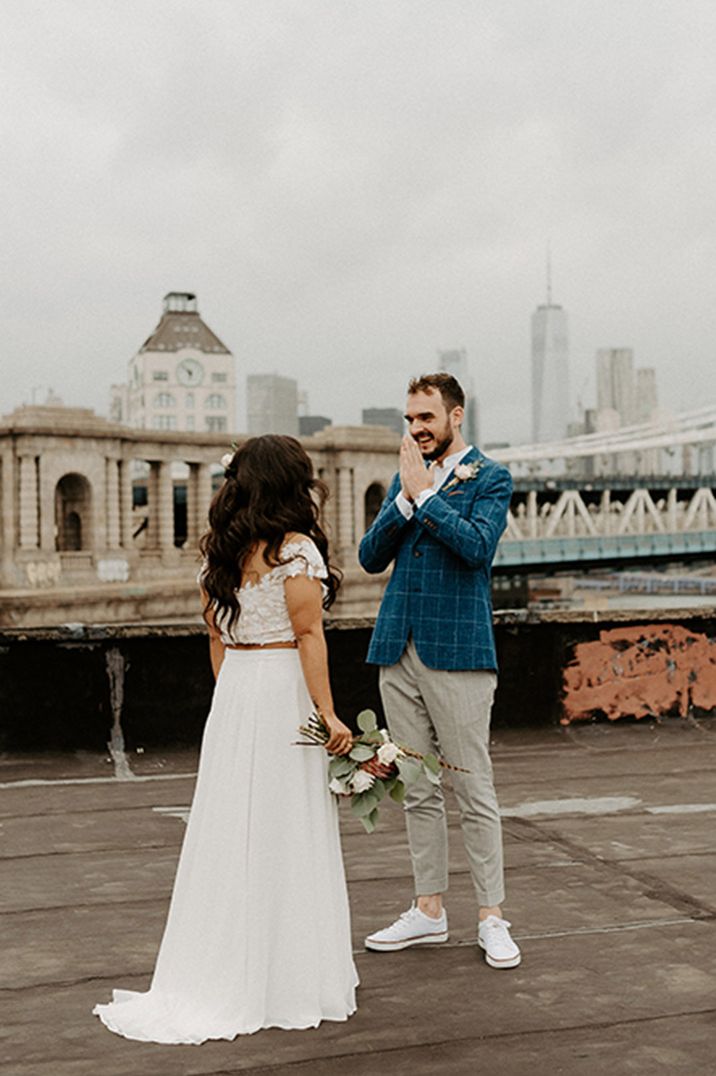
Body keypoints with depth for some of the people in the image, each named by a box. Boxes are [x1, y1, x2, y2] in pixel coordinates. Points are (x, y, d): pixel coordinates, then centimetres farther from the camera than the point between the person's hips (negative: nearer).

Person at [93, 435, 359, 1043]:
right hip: (284, 694, -6)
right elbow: (308, 636, -15)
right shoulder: (296, 550, -10)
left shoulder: (218, 554, 10)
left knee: (230, 831, 11)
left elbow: (217, 638, 13)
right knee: (287, 834, 1)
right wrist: (328, 714, -14)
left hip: (231, 693, 7)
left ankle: (224, 977, 19)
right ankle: (291, 979, 11)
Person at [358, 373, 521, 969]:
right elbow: (371, 556, 8)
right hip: (399, 651, 6)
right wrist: (406, 498, -5)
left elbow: (477, 546, -17)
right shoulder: (407, 476, 16)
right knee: (418, 792, 12)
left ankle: (492, 918, 10)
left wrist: (424, 491, -13)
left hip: (457, 651, -6)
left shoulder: (490, 478, -1)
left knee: (474, 790, 0)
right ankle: (429, 910, 22)